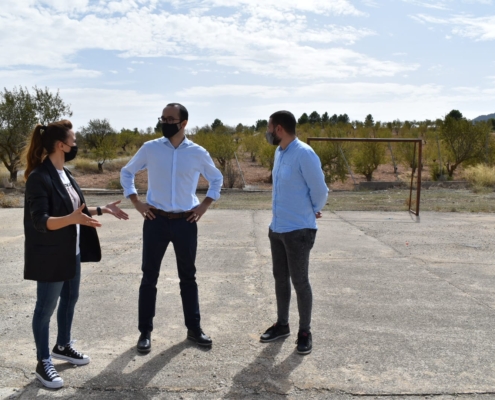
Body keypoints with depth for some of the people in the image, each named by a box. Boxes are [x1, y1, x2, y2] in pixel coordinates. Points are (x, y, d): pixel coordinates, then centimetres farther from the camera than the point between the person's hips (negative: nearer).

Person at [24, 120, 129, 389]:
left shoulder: (64, 174, 8)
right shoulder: (39, 177, -20)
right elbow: (40, 221, -26)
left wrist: (102, 209, 10)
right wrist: (73, 219, -40)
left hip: (71, 252, 9)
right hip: (50, 256, -9)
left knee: (70, 299, 20)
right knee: (46, 308, 5)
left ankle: (63, 346, 40)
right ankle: (43, 363, 20)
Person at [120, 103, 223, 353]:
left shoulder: (198, 153, -1)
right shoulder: (150, 149, -2)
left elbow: (217, 179, 15)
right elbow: (127, 173, 11)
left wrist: (204, 206, 5)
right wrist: (136, 203, 1)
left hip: (186, 222, 1)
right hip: (156, 220, 0)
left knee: (188, 276, 12)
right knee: (149, 277, 5)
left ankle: (194, 328, 25)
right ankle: (145, 332, 18)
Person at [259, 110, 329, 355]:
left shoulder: (304, 154, -19)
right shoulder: (279, 152, 6)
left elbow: (320, 190, -12)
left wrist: (313, 212, 5)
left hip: (298, 230, -8)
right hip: (276, 228, 8)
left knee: (300, 282, 4)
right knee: (280, 279, 17)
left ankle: (305, 332, 20)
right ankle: (282, 325, 32)